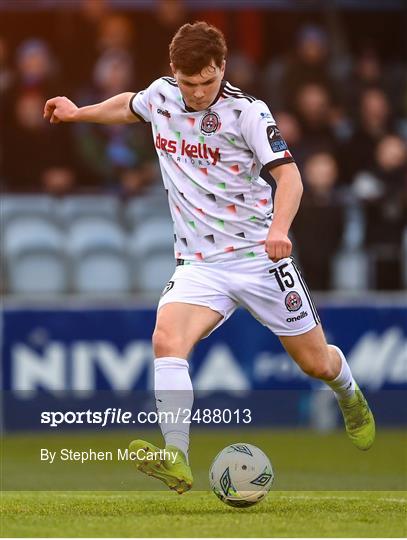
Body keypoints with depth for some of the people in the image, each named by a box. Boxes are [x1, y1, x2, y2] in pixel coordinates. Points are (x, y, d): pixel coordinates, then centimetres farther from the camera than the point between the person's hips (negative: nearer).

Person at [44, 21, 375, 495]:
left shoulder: (247, 112, -14)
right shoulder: (161, 97, 0)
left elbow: (288, 175, -22)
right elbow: (129, 107, 26)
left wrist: (278, 228, -39)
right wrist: (79, 113, 31)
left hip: (259, 256, -3)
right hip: (199, 262, 3)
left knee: (316, 363, 9)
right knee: (166, 339, -27)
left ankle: (350, 398, 47)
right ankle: (176, 460, -35)